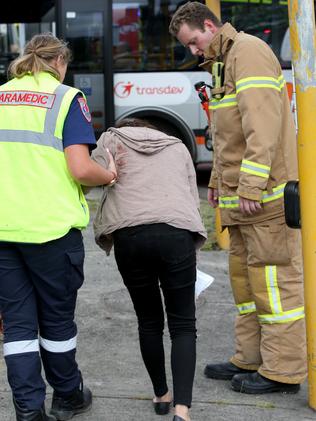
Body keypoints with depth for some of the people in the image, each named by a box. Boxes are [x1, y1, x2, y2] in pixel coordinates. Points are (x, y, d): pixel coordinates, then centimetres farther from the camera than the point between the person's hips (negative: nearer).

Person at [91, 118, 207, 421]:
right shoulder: (177, 146, 30)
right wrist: (190, 254, 29)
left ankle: (161, 396, 32)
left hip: (128, 234, 0)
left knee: (148, 321, 18)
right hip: (176, 233, 0)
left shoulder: (112, 138, 24)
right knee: (183, 324, 7)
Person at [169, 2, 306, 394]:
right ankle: (250, 358, 22)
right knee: (244, 274, 13)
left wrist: (251, 185, -24)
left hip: (265, 192, -10)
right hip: (239, 194, 10)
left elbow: (262, 124, -21)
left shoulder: (248, 51, -11)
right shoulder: (222, 63, 22)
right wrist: (217, 179, 27)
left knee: (273, 276, -6)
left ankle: (283, 370, 1)